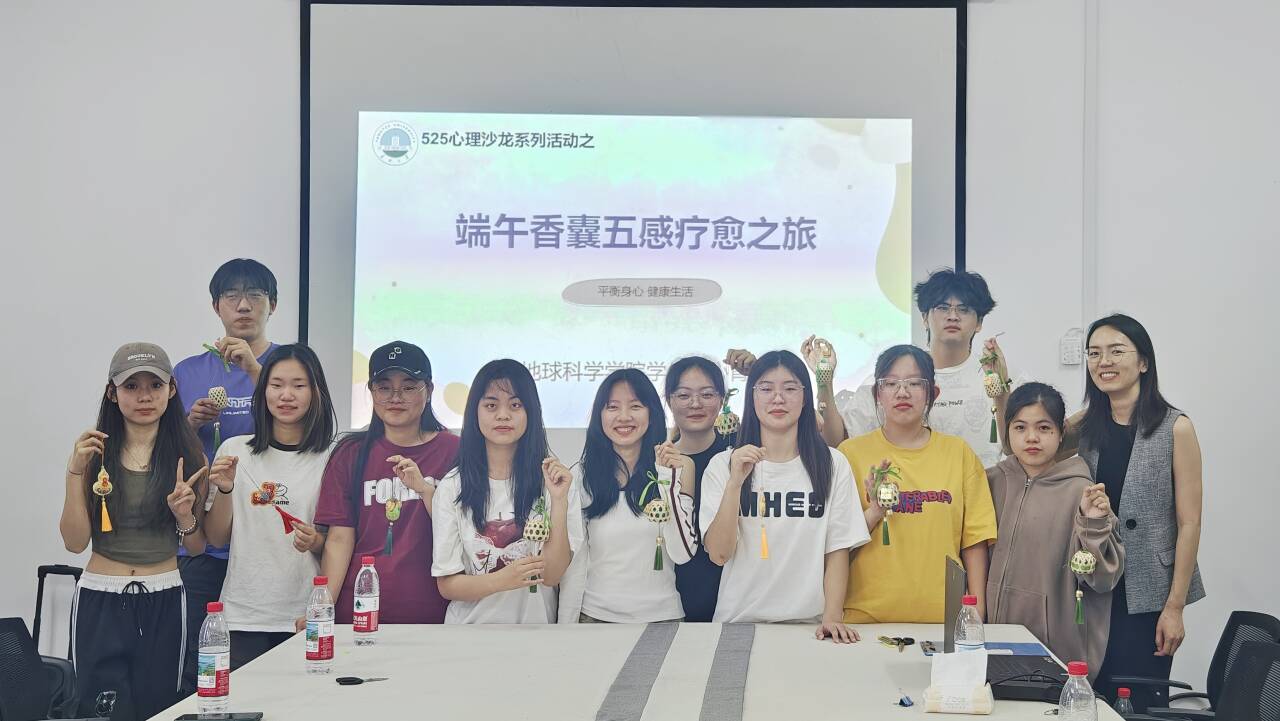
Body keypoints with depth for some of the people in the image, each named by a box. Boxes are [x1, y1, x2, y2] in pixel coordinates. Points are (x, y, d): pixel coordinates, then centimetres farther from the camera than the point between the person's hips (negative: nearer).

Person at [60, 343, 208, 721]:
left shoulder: (188, 455, 2)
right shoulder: (95, 452, -1)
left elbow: (197, 546, 8)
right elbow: (75, 542, -5)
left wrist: (185, 516, -14)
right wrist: (76, 471, -13)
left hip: (163, 602, 1)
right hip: (100, 600, -1)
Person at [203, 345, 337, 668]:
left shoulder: (330, 458, 1)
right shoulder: (235, 450, 4)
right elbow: (217, 538, 8)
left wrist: (314, 542, -13)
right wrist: (224, 489, -8)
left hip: (305, 616, -1)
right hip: (242, 617, 1)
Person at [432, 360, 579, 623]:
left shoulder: (551, 480, 3)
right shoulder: (452, 487, 2)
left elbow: (552, 575, -3)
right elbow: (447, 585, 0)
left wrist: (559, 501, -13)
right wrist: (500, 580, -17)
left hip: (536, 628, -1)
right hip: (472, 630, 1)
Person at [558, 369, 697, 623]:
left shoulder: (675, 469, -1)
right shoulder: (581, 476, 0)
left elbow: (682, 554, -10)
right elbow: (573, 564, 2)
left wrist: (670, 479, -16)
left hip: (662, 616, 0)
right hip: (595, 617, 0)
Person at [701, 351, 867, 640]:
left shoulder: (833, 465, 7)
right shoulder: (722, 465, 6)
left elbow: (837, 550, 6)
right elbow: (719, 554, -3)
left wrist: (831, 616, -8)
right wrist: (735, 482, -13)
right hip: (740, 621, 0)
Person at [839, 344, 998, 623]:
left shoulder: (958, 452, 7)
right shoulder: (852, 452, 3)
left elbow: (974, 540, 6)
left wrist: (976, 614, 1)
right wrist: (874, 512, -15)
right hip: (867, 615, -1)